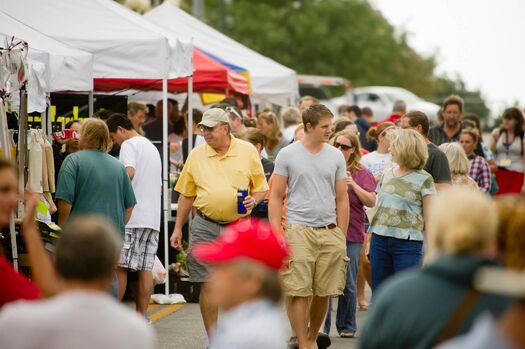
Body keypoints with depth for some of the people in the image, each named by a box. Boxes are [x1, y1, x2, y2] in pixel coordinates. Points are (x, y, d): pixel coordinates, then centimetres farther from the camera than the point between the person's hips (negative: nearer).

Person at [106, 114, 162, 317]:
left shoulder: (129, 145, -3)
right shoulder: (152, 148, 24)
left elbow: (129, 172, -21)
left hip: (130, 216, -8)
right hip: (152, 217, 8)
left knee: (119, 266, -5)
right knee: (145, 268, 5)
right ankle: (141, 315, 4)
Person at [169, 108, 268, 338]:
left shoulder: (248, 151, 3)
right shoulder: (196, 155, 6)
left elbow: (261, 188, 9)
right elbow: (186, 195, 11)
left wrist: (254, 200, -12)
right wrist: (178, 228, 9)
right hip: (205, 226, 1)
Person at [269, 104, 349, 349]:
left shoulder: (336, 156, 9)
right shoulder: (288, 155, 1)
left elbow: (342, 199, 12)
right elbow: (275, 197, 3)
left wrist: (341, 238, 8)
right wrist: (277, 235, -6)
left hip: (329, 232, 3)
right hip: (299, 231, -3)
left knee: (323, 292, 6)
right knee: (299, 292, -6)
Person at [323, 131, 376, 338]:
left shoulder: (362, 173, 4)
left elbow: (371, 202, -3)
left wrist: (353, 185, -15)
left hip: (351, 234, -1)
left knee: (348, 283, 5)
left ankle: (346, 326, 16)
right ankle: (322, 326, 4)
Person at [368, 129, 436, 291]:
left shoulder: (424, 180, -3)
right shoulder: (387, 175, 14)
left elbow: (429, 218, -3)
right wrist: (369, 241, 16)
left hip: (408, 243, -6)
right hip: (380, 240, 6)